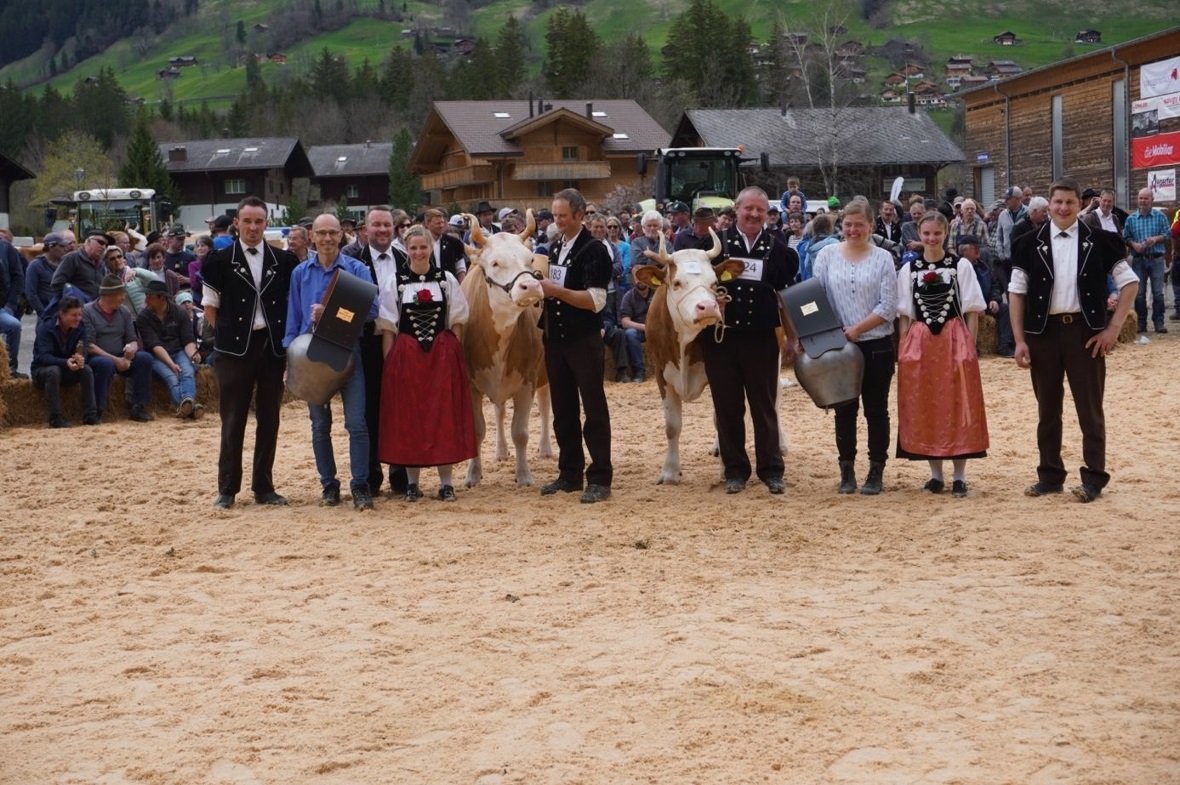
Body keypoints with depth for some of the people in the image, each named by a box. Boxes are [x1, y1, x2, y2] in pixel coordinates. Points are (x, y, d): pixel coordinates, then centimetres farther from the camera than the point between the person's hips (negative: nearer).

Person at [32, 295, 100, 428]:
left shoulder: (79, 327, -4)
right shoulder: (45, 327, -19)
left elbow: (82, 352, -11)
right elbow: (44, 357, -29)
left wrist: (80, 359, -38)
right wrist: (66, 362, -47)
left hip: (67, 372, 4)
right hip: (42, 370, -4)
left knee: (87, 369, -23)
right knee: (54, 371, -37)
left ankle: (90, 415, -23)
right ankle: (56, 418, -35)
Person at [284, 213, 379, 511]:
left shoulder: (357, 269, -1)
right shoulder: (300, 273, 8)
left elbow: (371, 309, -10)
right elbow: (293, 319, 12)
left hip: (349, 354, -3)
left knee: (356, 423, -9)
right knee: (320, 425, 8)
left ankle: (360, 487, -3)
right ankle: (328, 485, 18)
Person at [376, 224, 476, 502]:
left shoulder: (447, 280, 5)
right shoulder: (393, 283, 3)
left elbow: (457, 322, 8)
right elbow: (387, 327, 3)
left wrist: (453, 355, -1)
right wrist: (390, 364, -4)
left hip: (443, 356, 1)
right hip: (406, 358, 0)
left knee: (444, 417, 1)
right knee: (408, 419, 3)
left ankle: (446, 482, 7)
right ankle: (411, 482, 11)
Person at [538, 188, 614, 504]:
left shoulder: (594, 250, -10)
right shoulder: (555, 247, 12)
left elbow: (595, 300, -18)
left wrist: (557, 290, -24)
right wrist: (542, 288, 5)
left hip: (584, 341, -7)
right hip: (555, 338, 7)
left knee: (594, 409, -3)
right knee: (563, 409, 12)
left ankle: (600, 479, -1)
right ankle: (570, 474, 20)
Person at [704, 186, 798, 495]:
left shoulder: (778, 250, 5)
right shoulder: (716, 244, 2)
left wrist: (791, 339, 6)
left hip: (761, 339, 0)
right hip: (720, 337, 0)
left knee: (765, 407, 5)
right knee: (727, 406, 6)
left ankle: (771, 470, 13)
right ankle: (734, 471, 15)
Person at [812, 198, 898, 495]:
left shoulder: (883, 258, -2)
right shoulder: (827, 256, 2)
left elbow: (888, 307, -7)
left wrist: (856, 329, -14)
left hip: (876, 345, -1)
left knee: (876, 409, 5)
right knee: (845, 409, 8)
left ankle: (876, 471, 13)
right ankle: (847, 470, 17)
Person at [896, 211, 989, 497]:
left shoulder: (961, 266, 0)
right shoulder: (908, 270, 7)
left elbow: (972, 311, 1)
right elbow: (904, 315, 8)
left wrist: (969, 347, -5)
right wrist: (905, 350, 1)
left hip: (955, 342, -2)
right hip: (920, 344, 2)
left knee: (957, 408, 0)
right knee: (925, 409, 5)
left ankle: (959, 475, 7)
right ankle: (935, 473, 15)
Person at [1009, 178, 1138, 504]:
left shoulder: (1098, 241, -2)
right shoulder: (1031, 244, 1)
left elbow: (1130, 281, 1)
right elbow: (1016, 291, 4)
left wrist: (1114, 327, -6)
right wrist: (1019, 340, -2)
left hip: (1084, 331, -2)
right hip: (1044, 331, 2)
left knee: (1090, 408, 3)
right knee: (1048, 409, 10)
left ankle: (1093, 478, 10)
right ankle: (1050, 475, 20)